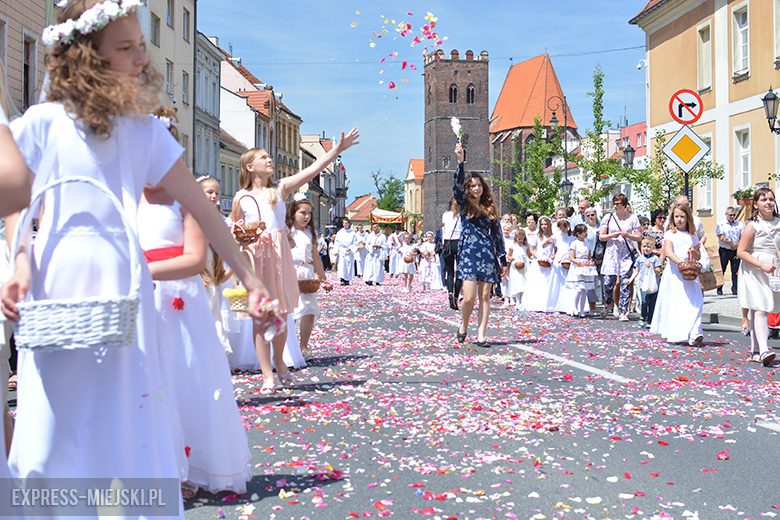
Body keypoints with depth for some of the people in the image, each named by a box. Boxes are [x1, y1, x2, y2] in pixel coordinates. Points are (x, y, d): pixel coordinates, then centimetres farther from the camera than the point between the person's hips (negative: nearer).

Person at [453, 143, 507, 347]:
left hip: (488, 255, 3)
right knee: (470, 296, -10)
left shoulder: (490, 208, 14)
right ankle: (463, 325, 17)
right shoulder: (464, 205, 6)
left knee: (485, 295, 1)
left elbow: (497, 235, 15)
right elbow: (457, 185, -12)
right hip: (469, 253, -3)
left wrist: (503, 260, 10)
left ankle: (481, 335, 5)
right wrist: (460, 161, -24)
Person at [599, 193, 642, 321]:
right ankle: (608, 303, 27)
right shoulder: (609, 218, 7)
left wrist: (627, 235, -14)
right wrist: (612, 235, -11)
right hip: (611, 253, 1)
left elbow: (639, 237, 5)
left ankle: (623, 312, 1)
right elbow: (601, 236, 7)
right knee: (608, 282, -4)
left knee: (625, 283, -5)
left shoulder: (633, 218, 5)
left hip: (627, 254, -1)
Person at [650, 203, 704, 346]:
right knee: (673, 303, -1)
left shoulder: (692, 236, 15)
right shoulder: (670, 234, 3)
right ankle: (673, 334, 12)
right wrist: (680, 263, -26)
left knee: (693, 303, -9)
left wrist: (693, 251, -6)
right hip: (674, 273, -3)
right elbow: (668, 252, -11)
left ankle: (693, 334, -16)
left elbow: (698, 257, 18)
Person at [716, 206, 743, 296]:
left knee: (736, 270, 0)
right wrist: (732, 244, -12)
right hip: (724, 250, -2)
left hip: (736, 251, 2)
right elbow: (722, 238, -10)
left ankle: (735, 289, 6)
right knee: (721, 270, 0)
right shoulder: (720, 224, 1)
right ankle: (719, 289, 7)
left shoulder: (740, 224, 9)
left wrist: (737, 245, -10)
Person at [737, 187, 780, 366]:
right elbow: (741, 251, -11)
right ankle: (763, 350, -22)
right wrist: (762, 265, -19)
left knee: (763, 310, 8)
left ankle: (755, 351, 13)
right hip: (754, 271, -6)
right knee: (760, 309, -15)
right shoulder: (753, 225, -9)